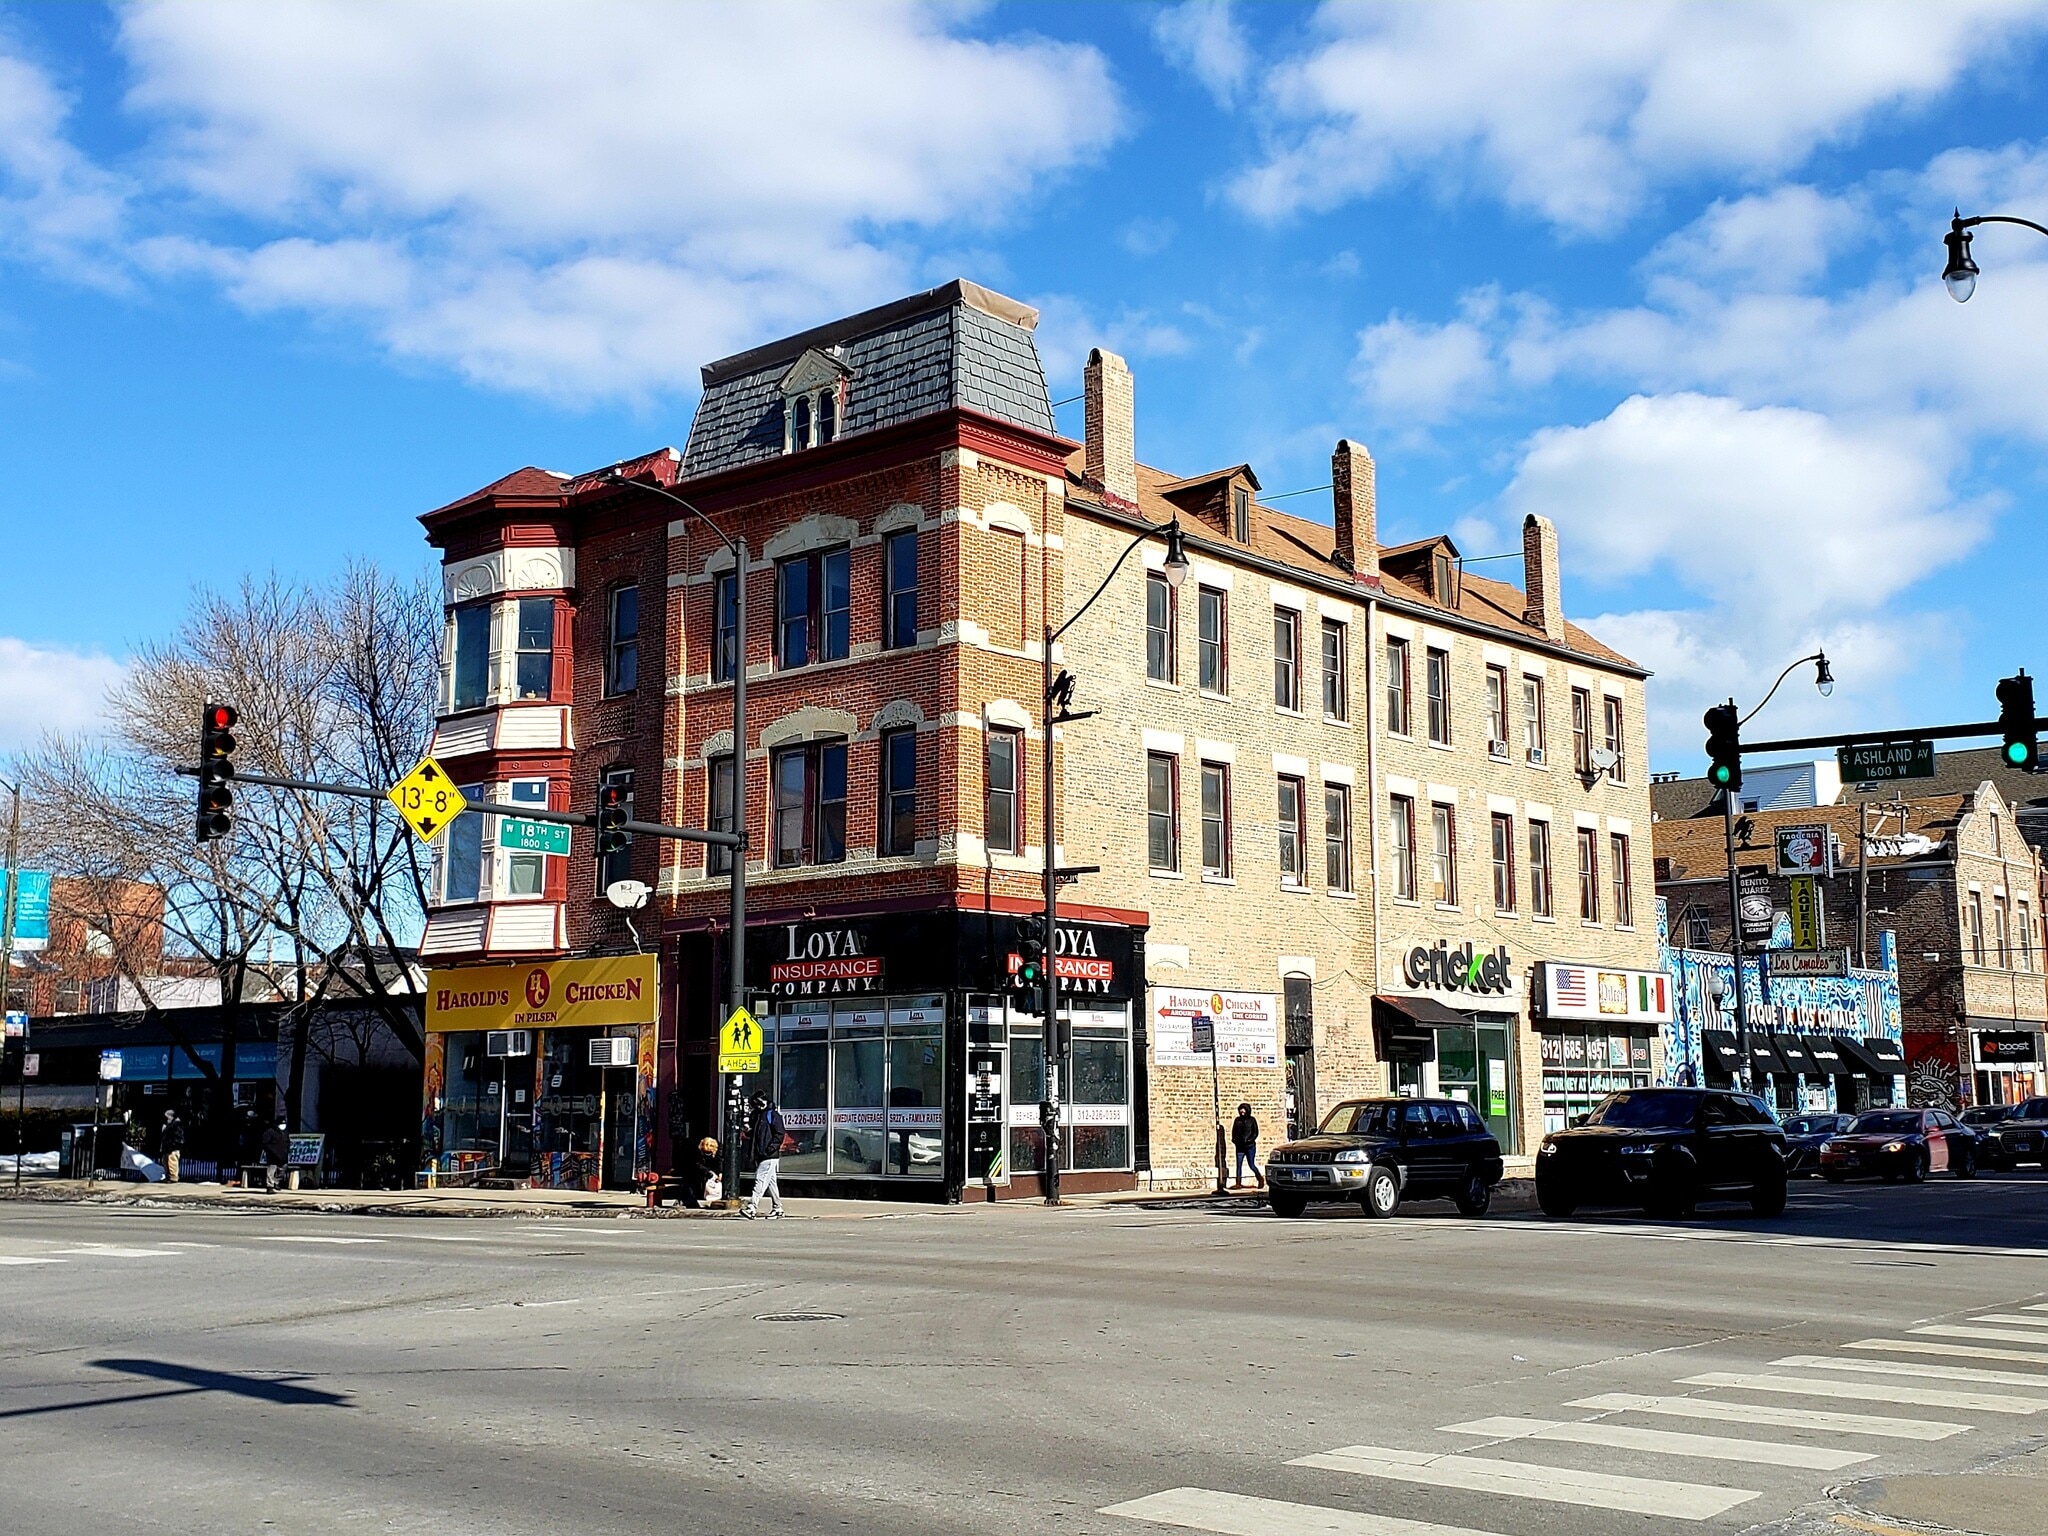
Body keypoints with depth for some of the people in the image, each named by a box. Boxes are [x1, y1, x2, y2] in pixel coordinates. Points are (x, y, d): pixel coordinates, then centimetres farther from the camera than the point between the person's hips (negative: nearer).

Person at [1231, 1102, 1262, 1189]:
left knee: (1251, 1165, 0)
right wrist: (1234, 1140, -6)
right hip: (1240, 1146, 3)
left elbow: (1255, 1133, -2)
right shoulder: (1237, 1120, 9)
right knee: (1239, 1165, -3)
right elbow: (1234, 1132, 13)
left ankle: (1260, 1179, 21)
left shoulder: (1252, 1120, 0)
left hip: (1250, 1146, -3)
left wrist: (1248, 1140, -14)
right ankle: (1238, 1183, -2)